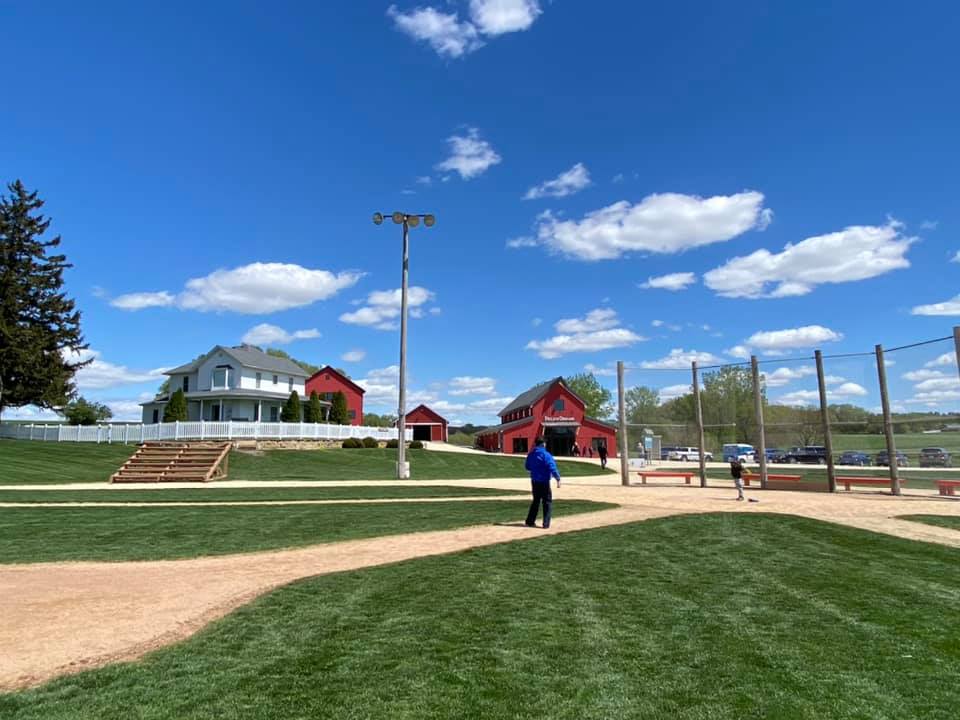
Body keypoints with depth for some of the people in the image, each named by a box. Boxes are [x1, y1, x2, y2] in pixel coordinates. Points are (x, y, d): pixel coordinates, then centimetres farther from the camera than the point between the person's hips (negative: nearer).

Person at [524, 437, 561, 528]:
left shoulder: (531, 455, 4)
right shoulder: (546, 455, -16)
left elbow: (527, 467, 16)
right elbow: (552, 468, -22)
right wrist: (558, 479, -17)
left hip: (534, 481, 6)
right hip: (544, 482, -6)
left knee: (536, 501, 19)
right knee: (547, 502, 6)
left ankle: (530, 521, 21)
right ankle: (546, 524, 3)